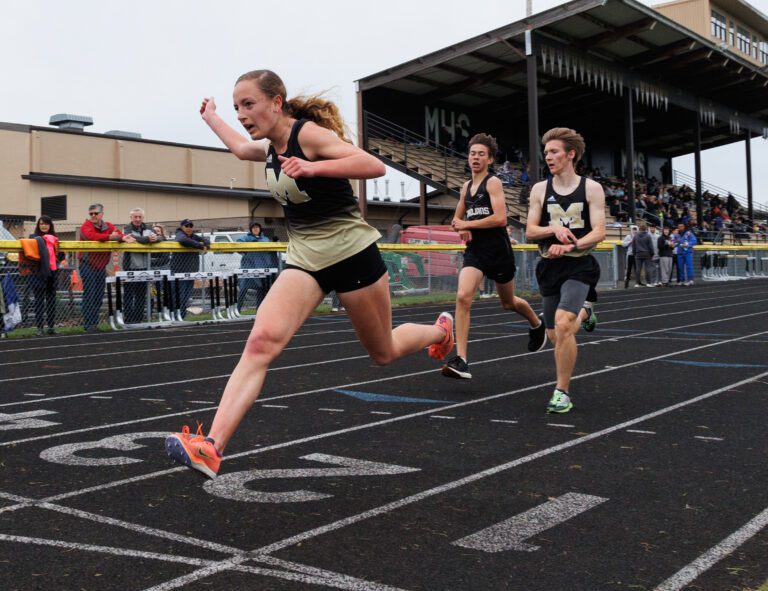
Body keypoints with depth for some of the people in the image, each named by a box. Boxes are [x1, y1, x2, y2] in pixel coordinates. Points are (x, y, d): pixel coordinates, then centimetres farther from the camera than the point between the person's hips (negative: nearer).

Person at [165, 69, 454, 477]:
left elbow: (376, 167, -30)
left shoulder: (309, 134, -17)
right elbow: (240, 148, 32)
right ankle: (211, 446, -26)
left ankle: (440, 331, 49)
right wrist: (211, 117, 42)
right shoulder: (270, 146, 5)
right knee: (261, 341, -18)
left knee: (384, 353, 15)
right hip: (304, 258, 6)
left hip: (351, 253, -6)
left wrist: (313, 168, -40)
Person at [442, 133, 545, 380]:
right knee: (463, 297, -19)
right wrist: (461, 229, 1)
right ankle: (461, 361, -21)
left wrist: (467, 224, -13)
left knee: (508, 302, 16)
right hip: (475, 251, 5)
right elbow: (457, 219, 24)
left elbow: (500, 218, -20)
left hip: (498, 251, -4)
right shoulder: (466, 186, 12)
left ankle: (537, 325, 50)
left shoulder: (493, 183, -8)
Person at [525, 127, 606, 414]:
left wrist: (570, 246, -24)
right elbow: (529, 231, 2)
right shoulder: (540, 189, 5)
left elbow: (599, 232, -9)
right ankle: (581, 314, 50)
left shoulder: (591, 188, -2)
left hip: (579, 265, -4)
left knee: (563, 323, -25)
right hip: (550, 266, 4)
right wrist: (554, 229, -17)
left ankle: (562, 392, -13)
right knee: (554, 335, 13)